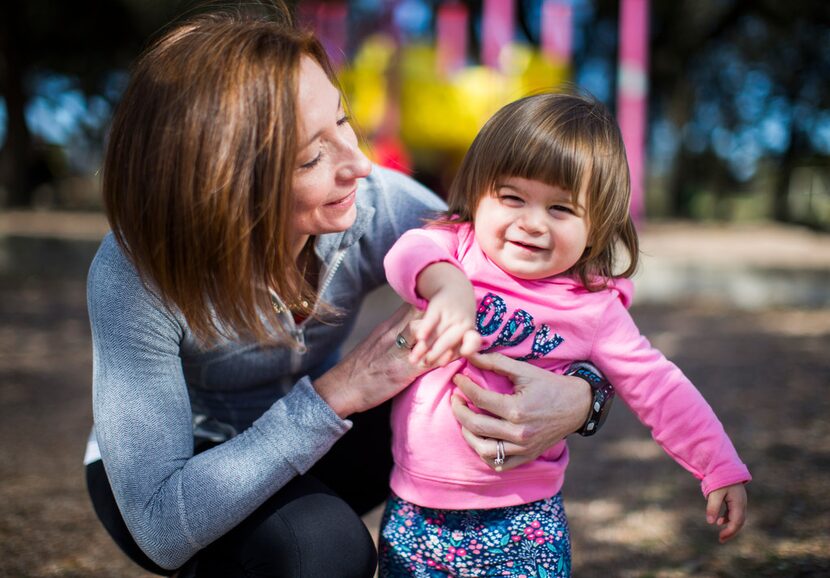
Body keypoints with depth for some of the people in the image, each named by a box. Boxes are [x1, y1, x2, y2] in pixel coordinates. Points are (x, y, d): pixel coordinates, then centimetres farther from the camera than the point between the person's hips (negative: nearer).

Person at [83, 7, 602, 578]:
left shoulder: (378, 206, -24)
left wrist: (579, 392, -36)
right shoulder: (136, 277, -32)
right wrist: (335, 393, -39)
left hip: (305, 453, 3)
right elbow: (162, 528, -33)